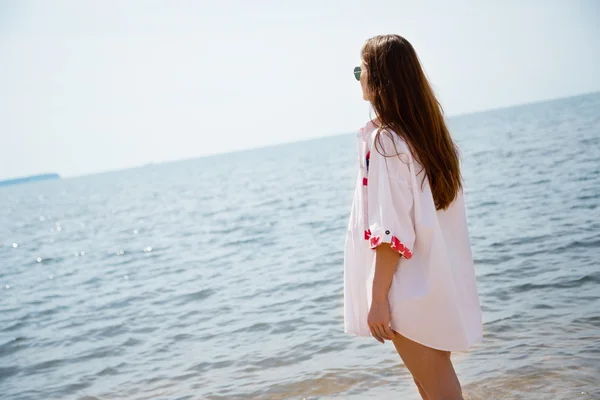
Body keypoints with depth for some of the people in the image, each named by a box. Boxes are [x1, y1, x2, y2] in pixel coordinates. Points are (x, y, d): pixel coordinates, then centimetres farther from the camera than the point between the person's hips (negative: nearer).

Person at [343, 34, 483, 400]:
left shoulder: (384, 140, -17)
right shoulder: (430, 131, 7)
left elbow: (391, 231, -21)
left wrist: (378, 297, -17)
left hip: (412, 290, -8)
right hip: (441, 283, 8)